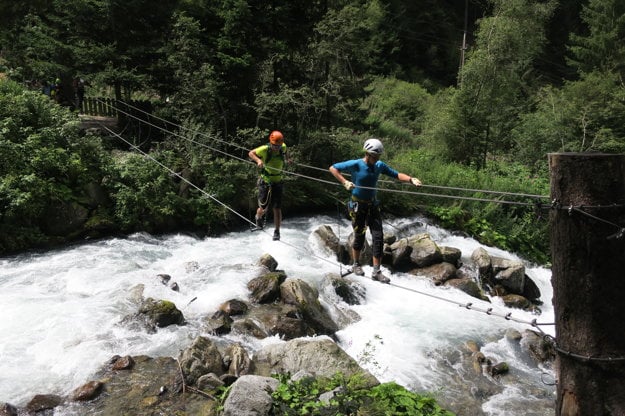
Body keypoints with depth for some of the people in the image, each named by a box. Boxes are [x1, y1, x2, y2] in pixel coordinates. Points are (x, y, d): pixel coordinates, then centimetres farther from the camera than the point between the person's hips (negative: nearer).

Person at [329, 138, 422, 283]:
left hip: (372, 205, 4)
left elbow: (396, 174, -3)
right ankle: (356, 265, 30)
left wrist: (411, 179, -21)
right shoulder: (355, 165, -15)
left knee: (378, 237, -3)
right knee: (359, 237, 5)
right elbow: (333, 168, -11)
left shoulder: (379, 166, -2)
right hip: (357, 205, -4)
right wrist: (345, 182, -24)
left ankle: (376, 271, 4)